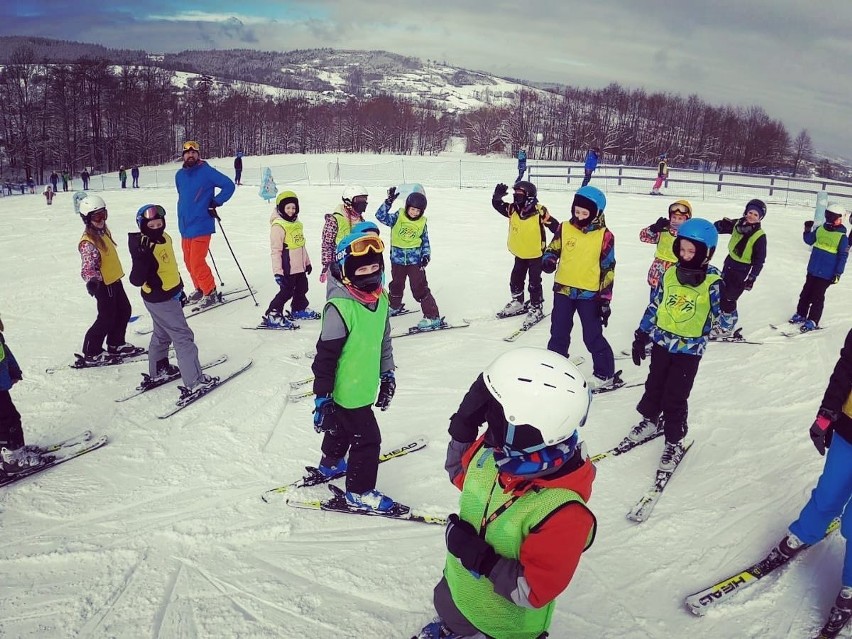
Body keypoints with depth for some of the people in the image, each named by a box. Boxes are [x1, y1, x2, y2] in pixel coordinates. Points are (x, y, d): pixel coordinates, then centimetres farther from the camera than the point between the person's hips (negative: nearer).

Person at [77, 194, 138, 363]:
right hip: (103, 284, -9)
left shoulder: (103, 232, 8)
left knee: (124, 311, 17)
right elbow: (88, 266, -28)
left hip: (114, 280, 9)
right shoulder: (88, 242, -20)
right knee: (107, 318, -2)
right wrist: (91, 281, -46)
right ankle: (91, 353, 12)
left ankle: (116, 344, 31)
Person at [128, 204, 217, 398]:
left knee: (162, 334, 25)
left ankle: (158, 370, 44)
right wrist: (142, 257, -46)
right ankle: (194, 381, 2)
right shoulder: (144, 246, -25)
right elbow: (137, 280, -31)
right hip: (160, 300, -9)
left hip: (169, 295, 9)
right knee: (183, 337, -4)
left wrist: (179, 289, 23)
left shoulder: (165, 238, 1)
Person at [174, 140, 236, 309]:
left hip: (201, 225, -7)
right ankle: (200, 289, 28)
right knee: (189, 262, 12)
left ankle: (211, 293, 5)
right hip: (185, 225, 7)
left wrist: (215, 203, -10)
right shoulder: (179, 175, 10)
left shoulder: (207, 171, -8)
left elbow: (229, 186, -8)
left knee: (197, 263, -9)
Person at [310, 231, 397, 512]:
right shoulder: (340, 307, -29)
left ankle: (331, 463, 55)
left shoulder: (380, 298, -4)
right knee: (367, 439, 3)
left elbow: (383, 339, 10)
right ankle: (359, 493, 23)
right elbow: (325, 356, -24)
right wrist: (322, 397, -20)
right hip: (347, 390, -8)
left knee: (343, 426, 29)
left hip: (364, 385, 8)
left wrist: (387, 375, 14)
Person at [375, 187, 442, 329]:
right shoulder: (397, 217, -6)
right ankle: (395, 306, 49)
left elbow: (425, 241, 8)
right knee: (396, 285, 23)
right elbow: (381, 216, -19)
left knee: (420, 289, -8)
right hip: (398, 259, 2)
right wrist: (389, 202, -29)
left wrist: (426, 255, -7)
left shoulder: (422, 223, -1)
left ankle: (433, 317, -4)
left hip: (415, 260, -2)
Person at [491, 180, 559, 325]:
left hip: (536, 254, -6)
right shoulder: (513, 210, -7)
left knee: (534, 283, 3)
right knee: (515, 280, 16)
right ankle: (517, 302, 36)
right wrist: (498, 195, -25)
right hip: (519, 254, 6)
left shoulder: (540, 212, -21)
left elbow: (556, 227, -15)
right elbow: (497, 205, -4)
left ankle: (536, 308, 18)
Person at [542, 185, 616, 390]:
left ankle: (605, 374, 18)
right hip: (563, 290, 3)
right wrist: (548, 261, -15)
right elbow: (552, 249, 10)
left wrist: (605, 299, -4)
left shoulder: (605, 236, -8)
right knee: (558, 333, 14)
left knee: (593, 337, 3)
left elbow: (608, 269, -4)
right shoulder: (564, 228, -2)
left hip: (590, 294, -3)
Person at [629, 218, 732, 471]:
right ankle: (651, 420, 43)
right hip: (662, 341, 4)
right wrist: (641, 335, 9)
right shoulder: (670, 274, -2)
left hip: (689, 349, -4)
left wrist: (728, 301, -33)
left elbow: (725, 322, -15)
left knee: (675, 397, 1)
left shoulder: (713, 282, -14)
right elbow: (654, 305, 8)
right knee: (653, 385, 19)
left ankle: (675, 441, 19)